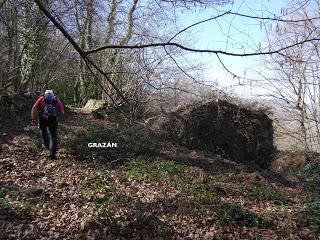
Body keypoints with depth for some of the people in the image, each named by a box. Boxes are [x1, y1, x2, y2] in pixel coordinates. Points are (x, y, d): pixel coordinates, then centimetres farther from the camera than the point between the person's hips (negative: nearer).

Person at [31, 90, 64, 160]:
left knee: (43, 130, 29)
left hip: (43, 118, 0)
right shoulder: (57, 100, 21)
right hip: (53, 119, 0)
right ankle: (52, 154, 4)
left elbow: (34, 108, 3)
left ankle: (46, 144, 47)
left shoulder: (42, 98, 18)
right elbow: (62, 113, 16)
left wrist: (33, 119, 4)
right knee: (53, 136, 8)